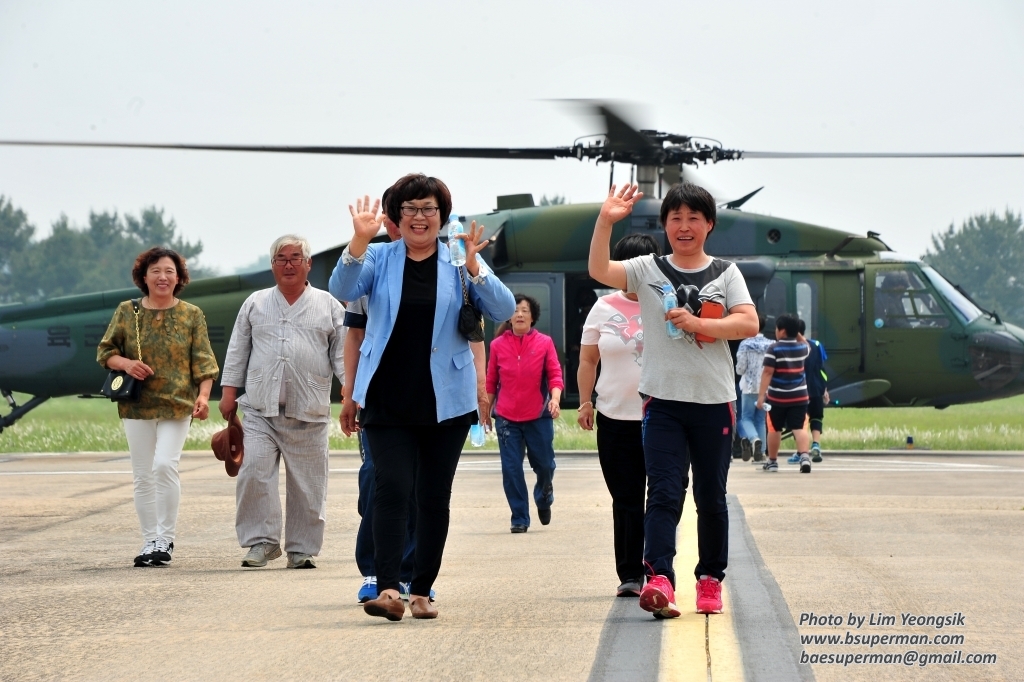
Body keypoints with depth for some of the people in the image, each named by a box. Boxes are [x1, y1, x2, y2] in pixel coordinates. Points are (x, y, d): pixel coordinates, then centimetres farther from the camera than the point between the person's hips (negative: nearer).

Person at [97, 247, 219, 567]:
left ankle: (166, 539, -5)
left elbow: (203, 361, 0)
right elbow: (105, 351, 10)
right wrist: (125, 363, -11)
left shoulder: (191, 315, 2)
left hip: (176, 406, -2)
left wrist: (203, 395, -15)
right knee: (143, 475, 4)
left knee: (164, 465, -16)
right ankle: (150, 541, 15)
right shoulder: (127, 312, 5)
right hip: (137, 406, 2)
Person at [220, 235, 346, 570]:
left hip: (309, 414, -1)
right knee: (254, 473, -11)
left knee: (307, 484, 1)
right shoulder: (255, 303, 14)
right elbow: (238, 350, 15)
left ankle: (302, 549, 11)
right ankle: (262, 541, -1)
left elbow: (343, 353, 7)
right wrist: (229, 391, 9)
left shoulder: (328, 306, 10)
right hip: (260, 409, 1)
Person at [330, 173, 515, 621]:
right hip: (387, 401, -1)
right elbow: (341, 291, -11)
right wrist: (359, 242, -25)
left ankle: (422, 590, 14)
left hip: (445, 401, 1)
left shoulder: (460, 261, 4)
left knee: (434, 497, 6)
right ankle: (387, 588, -21)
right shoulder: (379, 258, 5)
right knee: (391, 488, -13)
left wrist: (473, 268, -22)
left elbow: (503, 311, -6)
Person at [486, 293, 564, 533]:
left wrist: (555, 399, -20)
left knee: (544, 464, 8)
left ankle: (544, 500, 39)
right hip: (506, 418, 0)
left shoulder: (544, 343, 0)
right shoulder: (498, 345, 2)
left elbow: (555, 375, -4)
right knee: (511, 470, -1)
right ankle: (519, 518, 9)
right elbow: (491, 381, 7)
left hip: (538, 416, 0)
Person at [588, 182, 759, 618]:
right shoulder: (648, 270, 4)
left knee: (711, 497, 10)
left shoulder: (725, 274, 6)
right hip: (663, 401, -1)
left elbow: (749, 324, -6)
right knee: (664, 493, -12)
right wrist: (605, 221, -23)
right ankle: (660, 579, -23)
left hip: (714, 402, 1)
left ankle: (711, 579, 22)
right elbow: (599, 271, -12)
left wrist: (696, 323, -16)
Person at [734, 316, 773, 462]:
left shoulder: (745, 344, -9)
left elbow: (740, 368, -7)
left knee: (746, 417, 6)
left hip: (749, 386, -3)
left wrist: (740, 370, 14)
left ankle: (754, 438, -23)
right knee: (761, 419, 12)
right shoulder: (771, 345, -1)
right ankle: (760, 451, 9)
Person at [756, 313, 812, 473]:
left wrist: (761, 394, -17)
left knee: (774, 429, 12)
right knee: (799, 427, -3)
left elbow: (767, 372, -16)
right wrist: (797, 333, 30)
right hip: (799, 395, 3)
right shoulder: (802, 348, 4)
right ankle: (804, 456, -25)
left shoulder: (773, 349, -11)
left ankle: (772, 461, 24)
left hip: (777, 396, -3)